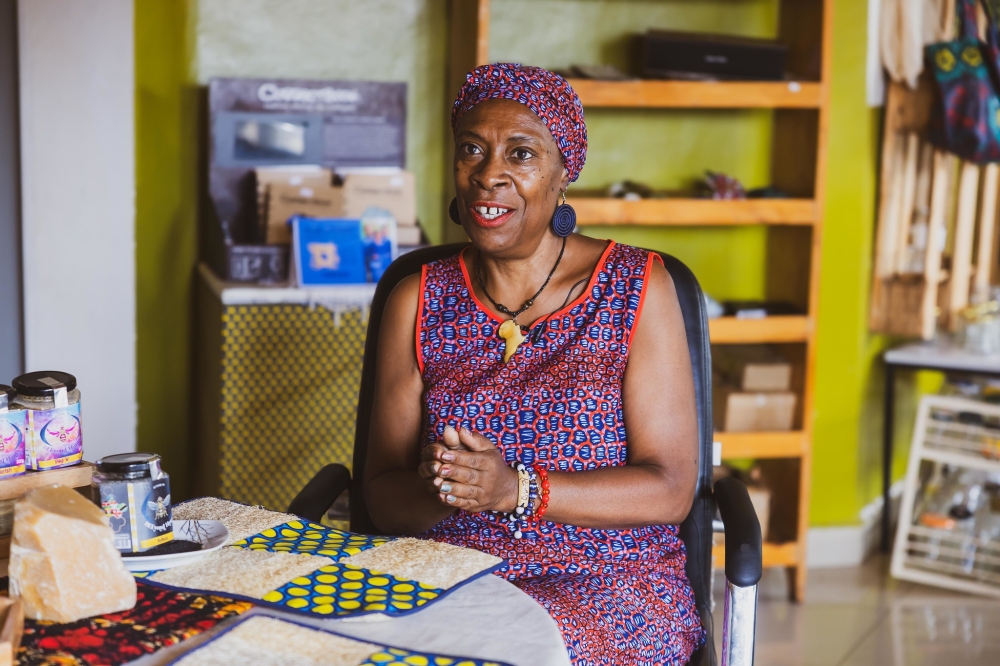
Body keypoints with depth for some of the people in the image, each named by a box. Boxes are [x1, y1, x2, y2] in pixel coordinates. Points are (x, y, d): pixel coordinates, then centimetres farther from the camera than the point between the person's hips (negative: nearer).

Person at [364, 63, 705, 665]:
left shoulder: (638, 288, 0)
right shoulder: (417, 303, 8)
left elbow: (671, 490, -6)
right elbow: (383, 496, 6)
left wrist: (518, 490, -19)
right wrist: (436, 488, -18)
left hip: (606, 584, -2)